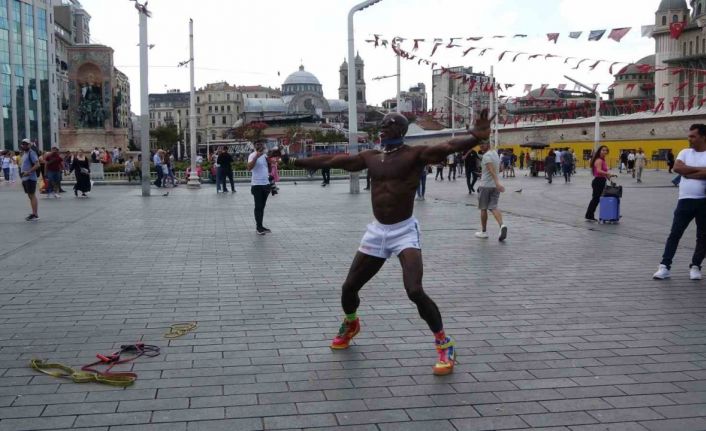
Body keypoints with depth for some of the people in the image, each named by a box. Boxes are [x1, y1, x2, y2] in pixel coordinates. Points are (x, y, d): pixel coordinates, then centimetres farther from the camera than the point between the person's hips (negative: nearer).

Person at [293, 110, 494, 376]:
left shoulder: (415, 154, -8)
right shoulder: (370, 157, 8)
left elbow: (448, 147, -26)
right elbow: (333, 160, 16)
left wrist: (475, 139, -45)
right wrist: (297, 161, 21)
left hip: (404, 231, -6)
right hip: (376, 232, 6)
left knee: (415, 291, -22)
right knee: (349, 287, 10)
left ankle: (444, 345, -4)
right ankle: (350, 325, 43)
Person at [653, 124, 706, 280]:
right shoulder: (685, 152, 8)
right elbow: (677, 168, -8)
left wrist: (687, 172, -10)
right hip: (686, 200, 2)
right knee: (674, 234, -1)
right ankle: (665, 266, 1)